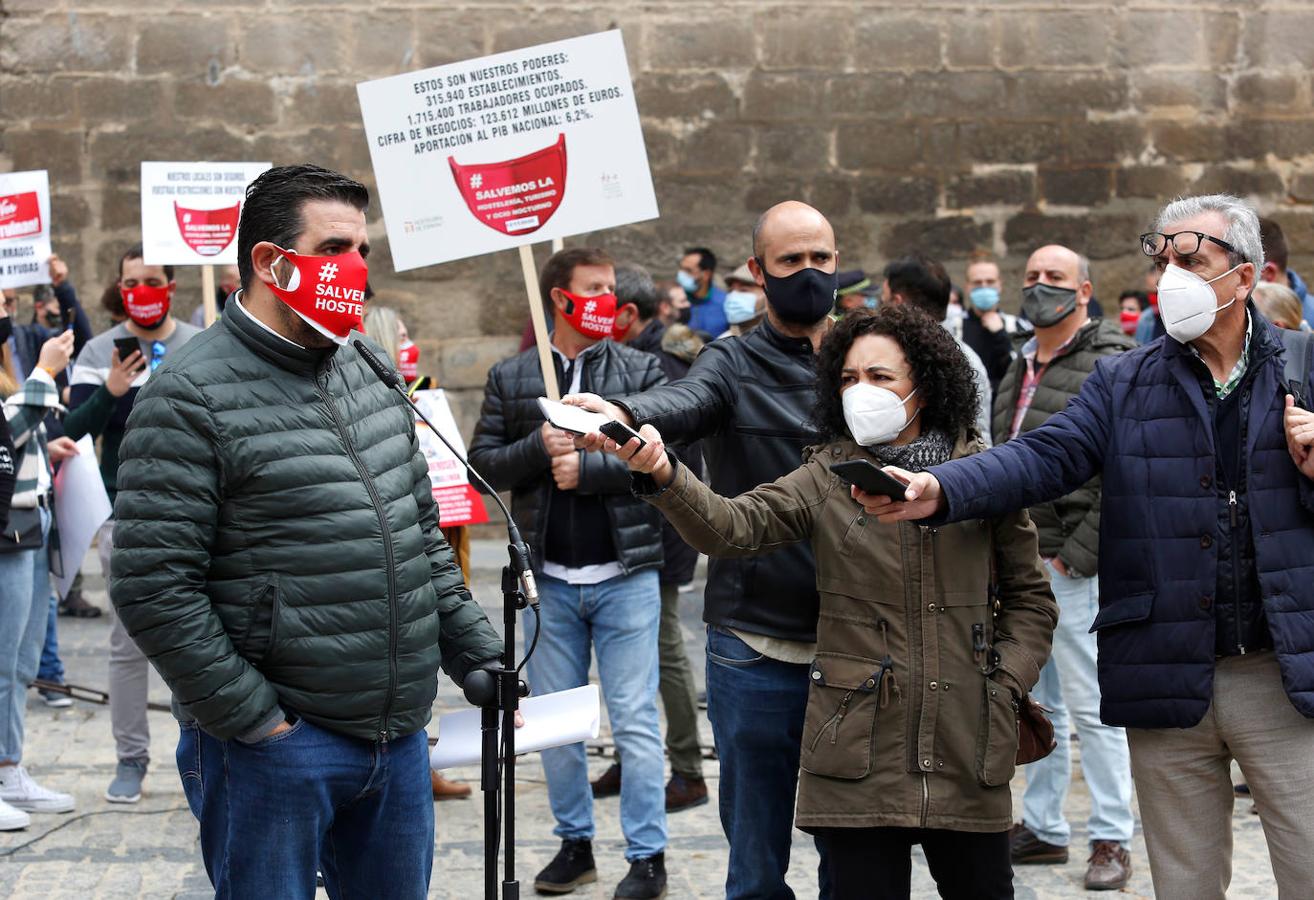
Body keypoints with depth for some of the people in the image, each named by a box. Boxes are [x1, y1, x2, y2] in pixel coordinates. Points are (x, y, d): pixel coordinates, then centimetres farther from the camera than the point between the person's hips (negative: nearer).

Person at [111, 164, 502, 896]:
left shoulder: (370, 375, 13)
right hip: (273, 745, -7)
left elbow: (422, 533, 21)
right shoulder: (192, 395, -11)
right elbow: (152, 587, -16)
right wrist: (252, 720, -15)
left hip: (399, 738, 7)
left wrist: (478, 656, 14)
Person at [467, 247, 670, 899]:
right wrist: (540, 445, -13)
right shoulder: (511, 378, 8)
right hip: (549, 579, 3)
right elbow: (483, 464, 3)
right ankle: (575, 844, 23)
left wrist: (586, 466, -15)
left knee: (634, 719, -1)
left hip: (626, 573, -2)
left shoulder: (640, 370, 3)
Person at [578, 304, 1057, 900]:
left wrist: (1005, 687, -1)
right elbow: (731, 527, -13)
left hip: (968, 756, 1)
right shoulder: (826, 479, 3)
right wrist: (663, 475, -31)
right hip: (860, 754, 0)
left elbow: (1030, 597, 12)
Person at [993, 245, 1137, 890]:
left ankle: (1111, 839, 3)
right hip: (1018, 563, 8)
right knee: (1035, 702, 14)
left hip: (1074, 566, -8)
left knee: (1090, 704, -5)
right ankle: (1042, 828, 23)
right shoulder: (1021, 368, 16)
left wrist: (1076, 556, -17)